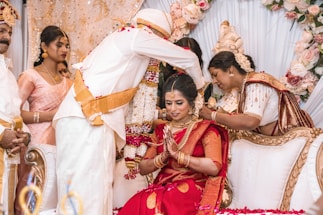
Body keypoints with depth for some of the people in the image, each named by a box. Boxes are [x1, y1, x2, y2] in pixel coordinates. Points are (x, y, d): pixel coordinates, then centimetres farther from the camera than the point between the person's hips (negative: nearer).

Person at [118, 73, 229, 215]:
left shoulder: (206, 129, 3)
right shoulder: (161, 130, 17)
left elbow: (214, 167, -12)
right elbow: (143, 168, 14)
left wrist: (178, 155, -12)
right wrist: (163, 157, -6)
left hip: (192, 189, -4)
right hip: (162, 187, 4)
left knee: (151, 203, -34)